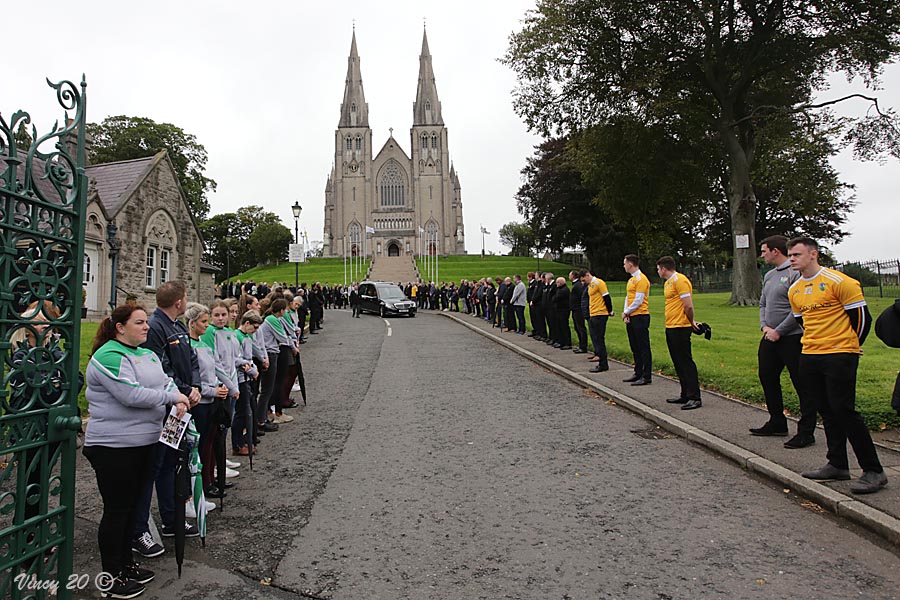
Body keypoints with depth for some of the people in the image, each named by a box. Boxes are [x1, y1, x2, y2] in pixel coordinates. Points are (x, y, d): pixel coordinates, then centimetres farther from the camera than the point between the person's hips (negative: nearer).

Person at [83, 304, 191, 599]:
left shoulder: (149, 355, 11)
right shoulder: (108, 357, -17)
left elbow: (166, 382, 9)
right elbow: (131, 395, -25)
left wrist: (177, 401, -12)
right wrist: (171, 397, -15)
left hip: (145, 442, 8)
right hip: (114, 445, -8)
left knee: (131, 507, 19)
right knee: (116, 510, 4)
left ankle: (126, 563, 34)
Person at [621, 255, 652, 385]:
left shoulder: (641, 279, -12)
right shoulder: (631, 280, 17)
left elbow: (638, 301, -17)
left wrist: (626, 312, -7)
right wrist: (626, 313, 1)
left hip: (640, 317, -9)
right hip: (631, 318, 9)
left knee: (644, 348, -5)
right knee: (635, 348, 14)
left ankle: (647, 377, -1)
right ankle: (638, 374, 22)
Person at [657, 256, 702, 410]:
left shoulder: (680, 280, -13)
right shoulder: (668, 283, 17)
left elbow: (688, 306, -17)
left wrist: (691, 322, -3)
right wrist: (691, 322, 12)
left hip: (680, 328, -10)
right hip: (670, 328, 10)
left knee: (686, 362, -7)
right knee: (678, 363, 14)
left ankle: (695, 398, -3)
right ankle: (685, 395, 22)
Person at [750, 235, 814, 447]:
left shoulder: (796, 273, -13)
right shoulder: (769, 275, 14)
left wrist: (778, 331, -15)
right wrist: (765, 326, 2)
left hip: (792, 338, -9)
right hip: (770, 337, 10)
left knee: (802, 384, -2)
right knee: (767, 378, 16)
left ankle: (806, 432, 5)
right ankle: (777, 423, 31)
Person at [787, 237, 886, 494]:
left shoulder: (840, 282, -11)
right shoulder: (794, 290, 10)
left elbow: (861, 317, -5)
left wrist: (848, 346, 6)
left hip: (840, 355, -7)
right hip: (809, 357, 7)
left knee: (844, 410, -9)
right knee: (827, 412, 12)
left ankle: (873, 471, 2)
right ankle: (838, 465, 22)